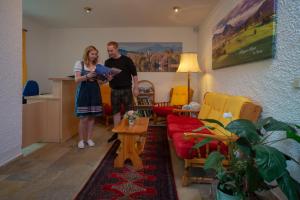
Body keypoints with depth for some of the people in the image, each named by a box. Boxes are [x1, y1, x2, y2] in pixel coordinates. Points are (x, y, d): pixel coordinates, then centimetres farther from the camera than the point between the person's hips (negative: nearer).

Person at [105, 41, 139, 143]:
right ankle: (116, 132, 20)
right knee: (116, 111, 9)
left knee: (129, 111, 4)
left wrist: (136, 88, -8)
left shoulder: (126, 60, -6)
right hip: (114, 90, 4)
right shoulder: (107, 62, 5)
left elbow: (134, 74, -4)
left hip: (126, 89, -3)